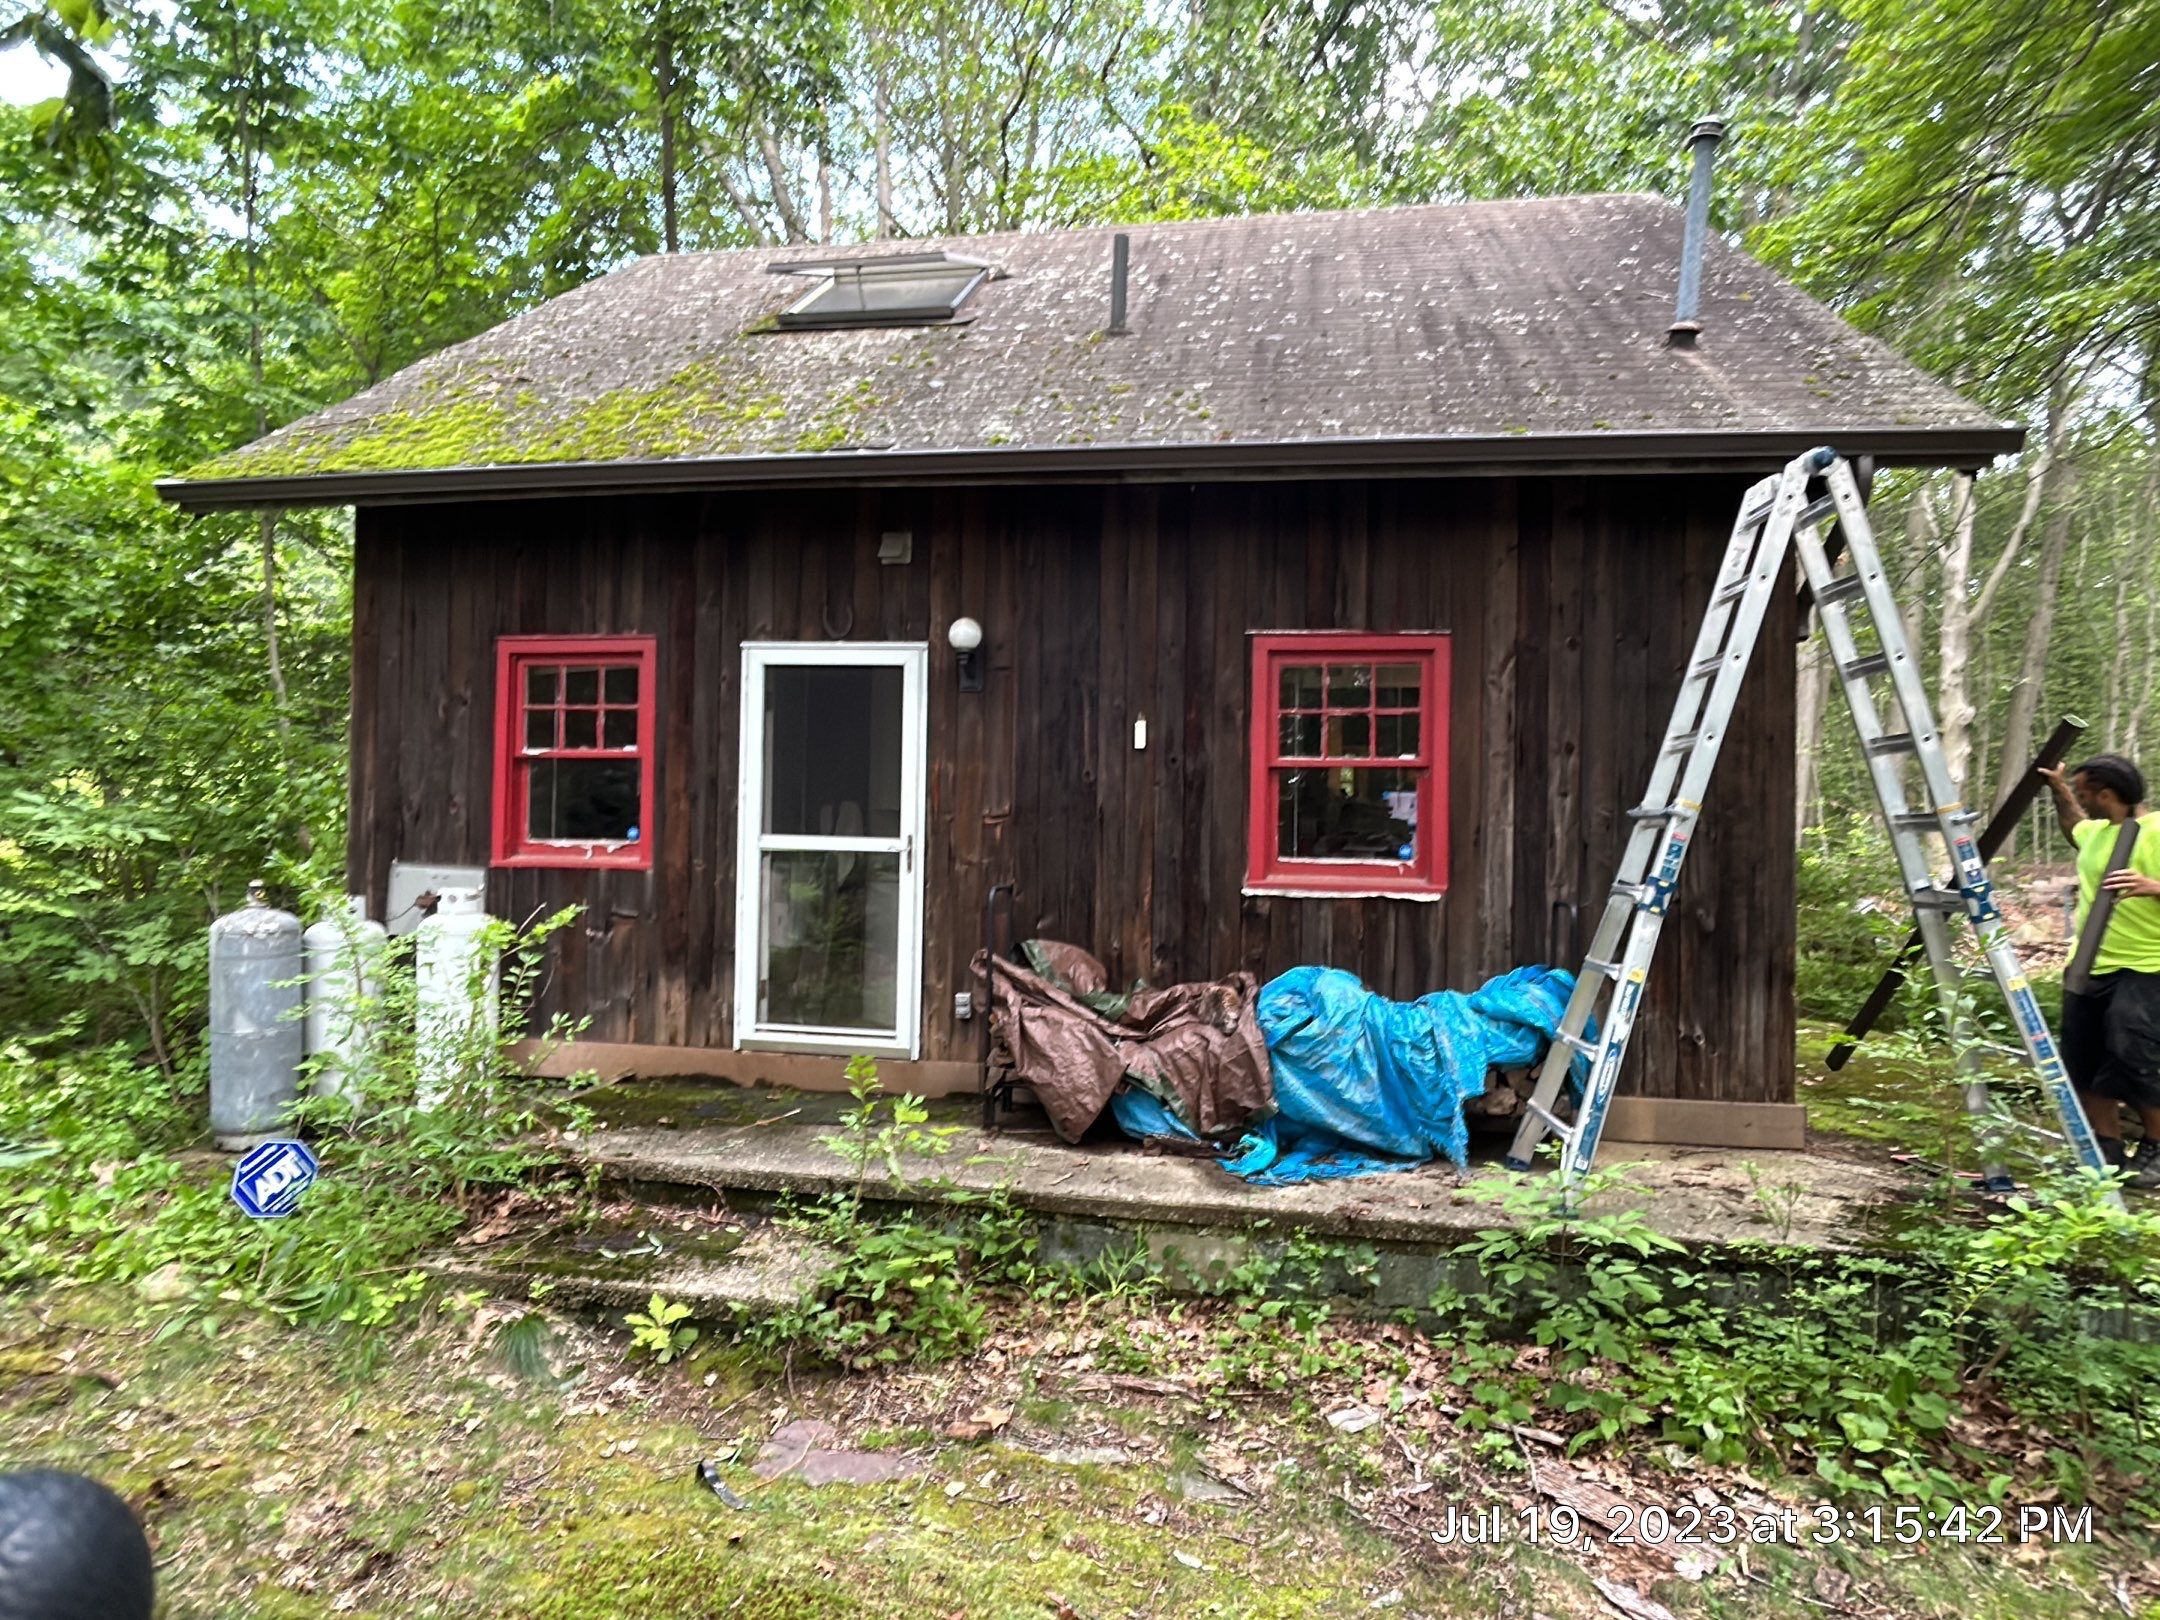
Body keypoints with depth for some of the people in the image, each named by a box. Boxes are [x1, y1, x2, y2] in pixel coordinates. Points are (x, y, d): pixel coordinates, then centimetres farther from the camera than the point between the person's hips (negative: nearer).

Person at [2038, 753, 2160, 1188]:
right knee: (2085, 1065, 8)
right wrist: (2059, 792, 27)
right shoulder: (2096, 831, 11)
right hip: (2088, 969, 8)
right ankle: (2107, 1151, 18)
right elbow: (2075, 827, 37)